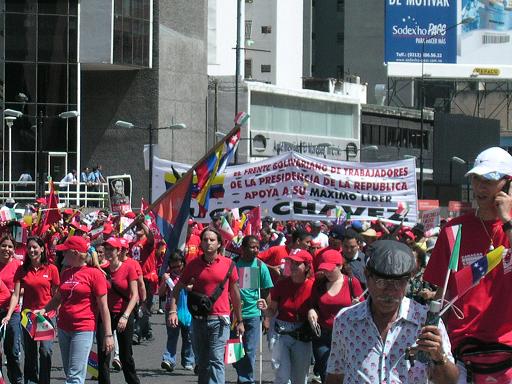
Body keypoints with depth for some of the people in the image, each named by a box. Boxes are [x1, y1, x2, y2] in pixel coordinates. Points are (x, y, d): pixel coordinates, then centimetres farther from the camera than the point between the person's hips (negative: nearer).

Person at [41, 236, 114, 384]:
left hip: (83, 329, -7)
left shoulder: (94, 274, -7)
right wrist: (44, 310, 6)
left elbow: (103, 306, -7)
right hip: (63, 328, 7)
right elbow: (58, 298, 25)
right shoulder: (66, 273, 12)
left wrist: (108, 335, -10)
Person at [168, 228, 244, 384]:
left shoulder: (228, 264, 0)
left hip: (219, 320, -3)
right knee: (201, 362, 14)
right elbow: (177, 288, 8)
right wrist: (173, 311, -7)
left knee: (216, 361, -14)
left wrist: (239, 321, 10)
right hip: (198, 319, 3)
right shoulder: (193, 264, 4)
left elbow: (235, 293, 7)